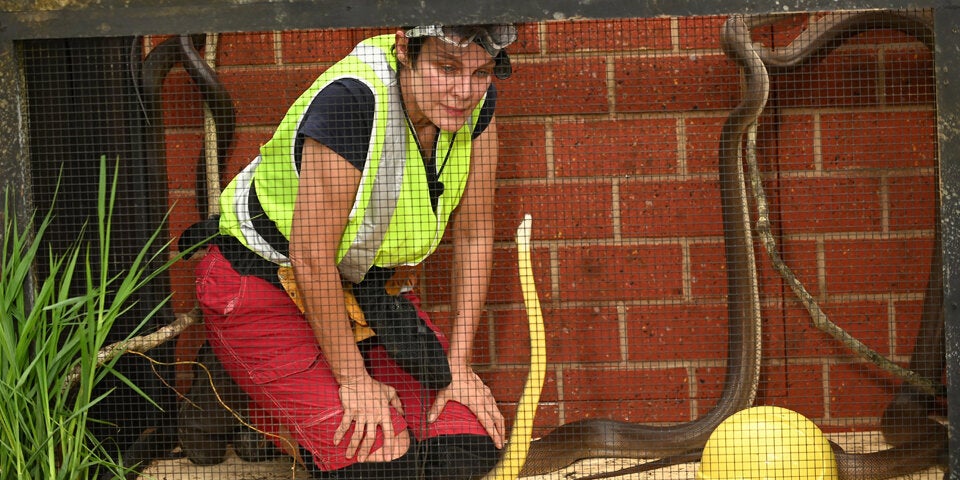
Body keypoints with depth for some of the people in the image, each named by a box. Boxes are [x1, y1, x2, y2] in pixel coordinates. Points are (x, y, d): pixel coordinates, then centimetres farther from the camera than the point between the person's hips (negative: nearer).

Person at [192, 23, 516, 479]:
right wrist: (353, 379, -21)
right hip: (269, 283, -7)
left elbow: (474, 236, -1)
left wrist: (458, 367, -3)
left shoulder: (476, 101, -11)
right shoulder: (352, 100, -32)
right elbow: (311, 256, -28)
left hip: (373, 285, 7)